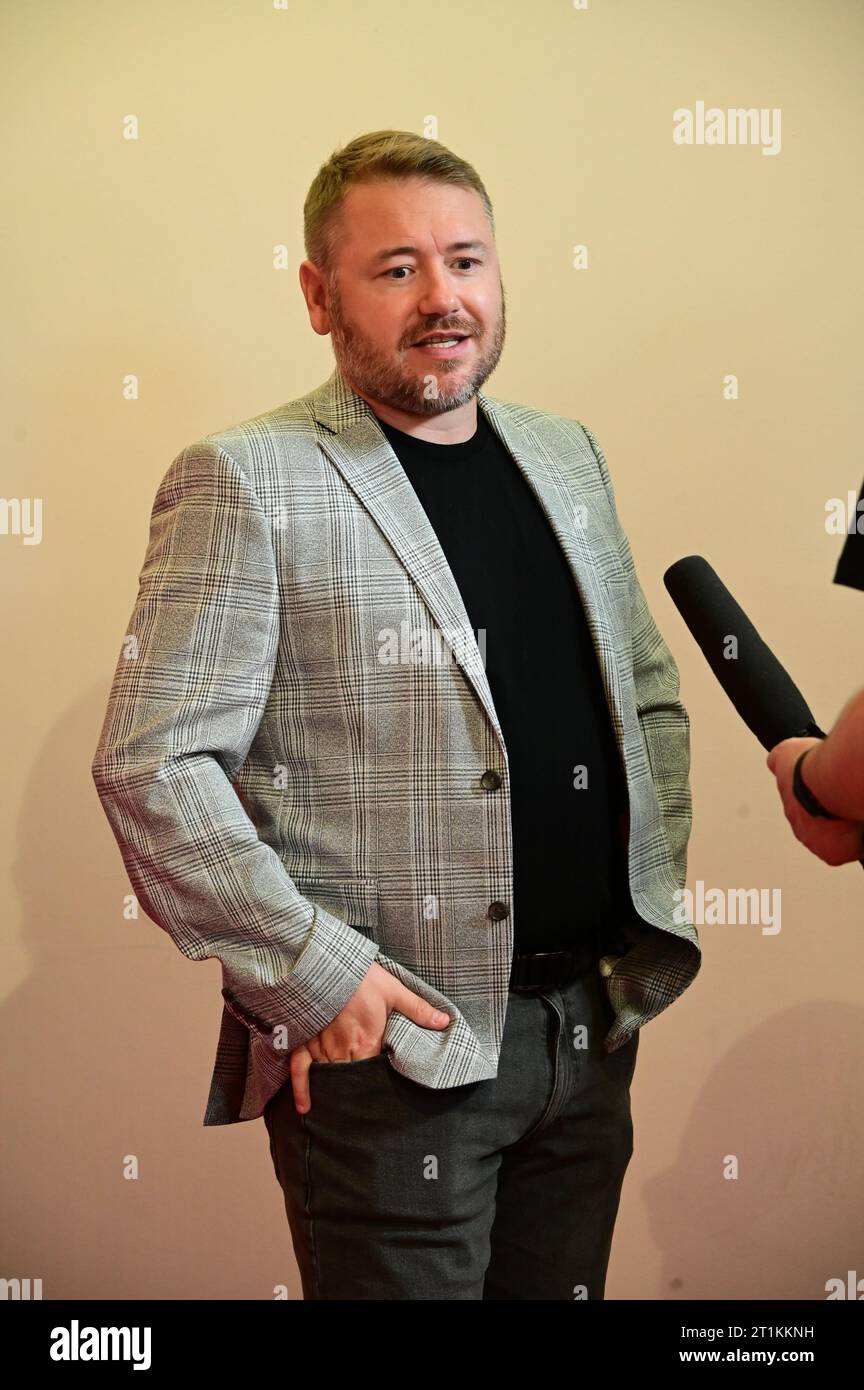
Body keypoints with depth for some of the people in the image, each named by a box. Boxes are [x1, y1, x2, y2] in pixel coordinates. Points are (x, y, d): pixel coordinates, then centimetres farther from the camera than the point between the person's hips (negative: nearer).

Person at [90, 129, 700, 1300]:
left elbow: (650, 693, 17)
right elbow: (150, 765, -14)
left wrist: (657, 907, 8)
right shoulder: (246, 483, -9)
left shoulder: (565, 454, 11)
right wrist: (311, 975, -16)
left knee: (565, 1286, 19)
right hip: (388, 1042, -6)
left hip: (596, 1027, 6)